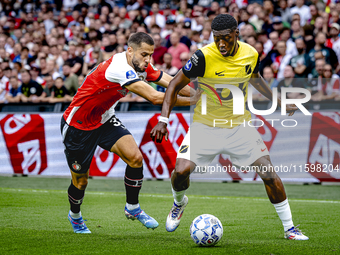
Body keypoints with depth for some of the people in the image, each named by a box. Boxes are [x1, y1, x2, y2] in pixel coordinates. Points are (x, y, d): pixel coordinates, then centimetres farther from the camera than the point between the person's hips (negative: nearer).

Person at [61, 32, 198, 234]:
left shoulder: (140, 66, -7)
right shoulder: (119, 68, -34)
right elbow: (155, 97, -40)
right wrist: (192, 101, -35)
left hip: (104, 119, 7)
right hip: (78, 125, -7)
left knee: (135, 157, -15)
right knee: (80, 181, 5)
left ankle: (132, 208, 5)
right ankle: (75, 215, 37)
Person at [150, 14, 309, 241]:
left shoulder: (251, 54, -8)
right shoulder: (204, 57, -21)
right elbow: (175, 85, -11)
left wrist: (279, 102, 17)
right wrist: (163, 119, -20)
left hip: (239, 124, 2)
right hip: (205, 125, -2)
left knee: (268, 172, -8)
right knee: (181, 170, -19)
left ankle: (289, 228, 8)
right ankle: (179, 203, 18)